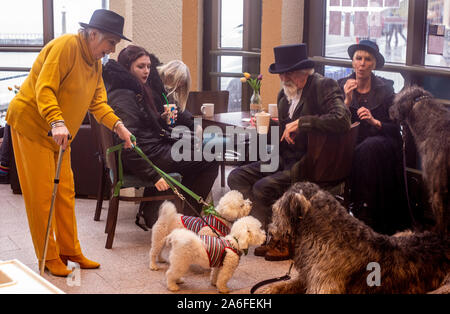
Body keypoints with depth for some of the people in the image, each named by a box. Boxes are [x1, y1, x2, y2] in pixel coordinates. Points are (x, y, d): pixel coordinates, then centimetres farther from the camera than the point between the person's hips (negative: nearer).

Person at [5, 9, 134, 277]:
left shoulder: (96, 64, 11)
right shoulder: (66, 46, -19)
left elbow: (98, 102, 6)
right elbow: (44, 89, -28)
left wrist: (117, 125, -11)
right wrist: (57, 122, -41)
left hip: (60, 134, 9)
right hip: (31, 124, -9)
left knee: (65, 192, 10)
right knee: (41, 194, -3)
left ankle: (70, 251, 20)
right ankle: (49, 258, 5)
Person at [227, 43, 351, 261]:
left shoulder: (323, 86, -11)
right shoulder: (284, 94, 14)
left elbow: (342, 120, -27)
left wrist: (302, 122, -23)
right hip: (286, 160, 9)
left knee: (263, 188, -25)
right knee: (237, 177, -2)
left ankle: (283, 242, -3)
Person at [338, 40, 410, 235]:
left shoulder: (385, 88, 6)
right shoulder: (342, 86, 9)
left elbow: (396, 128, 3)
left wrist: (375, 122, -14)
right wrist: (347, 100, -11)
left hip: (382, 146, -1)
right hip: (351, 145, 1)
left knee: (369, 148, -36)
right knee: (366, 150, -34)